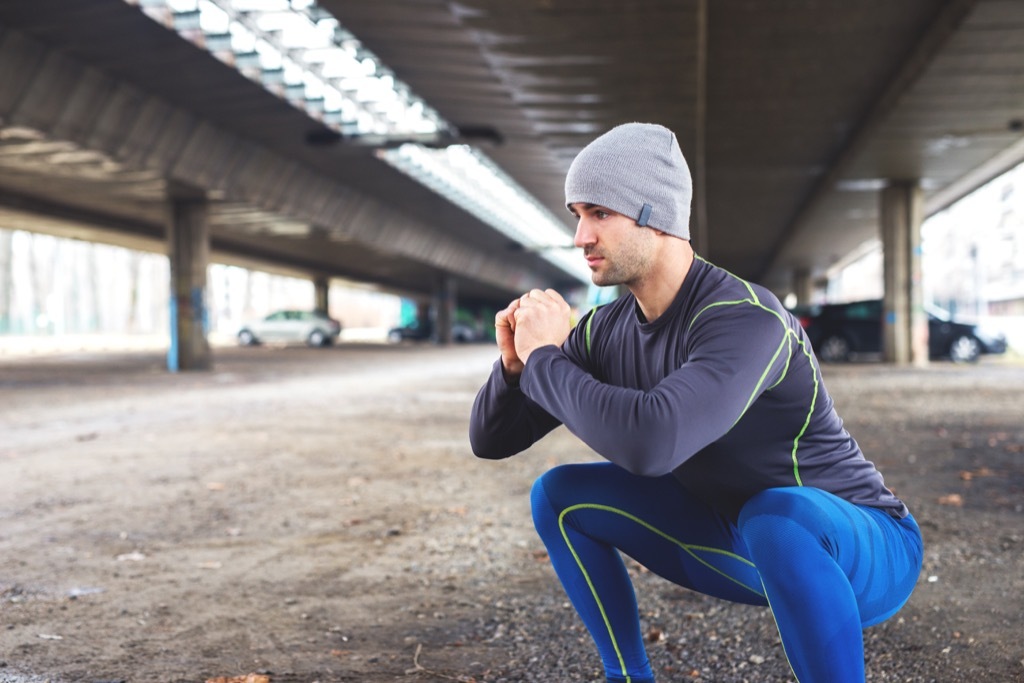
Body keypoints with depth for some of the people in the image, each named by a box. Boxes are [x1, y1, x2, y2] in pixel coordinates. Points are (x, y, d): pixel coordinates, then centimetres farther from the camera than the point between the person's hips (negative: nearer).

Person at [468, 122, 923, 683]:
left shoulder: (745, 319, -29)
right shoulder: (607, 331, -7)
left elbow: (651, 441, -47)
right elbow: (491, 440, 1)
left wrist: (544, 358, -30)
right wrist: (514, 363, -21)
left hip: (859, 549, -7)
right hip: (740, 542, 7)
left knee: (774, 515, -40)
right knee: (559, 496, -2)